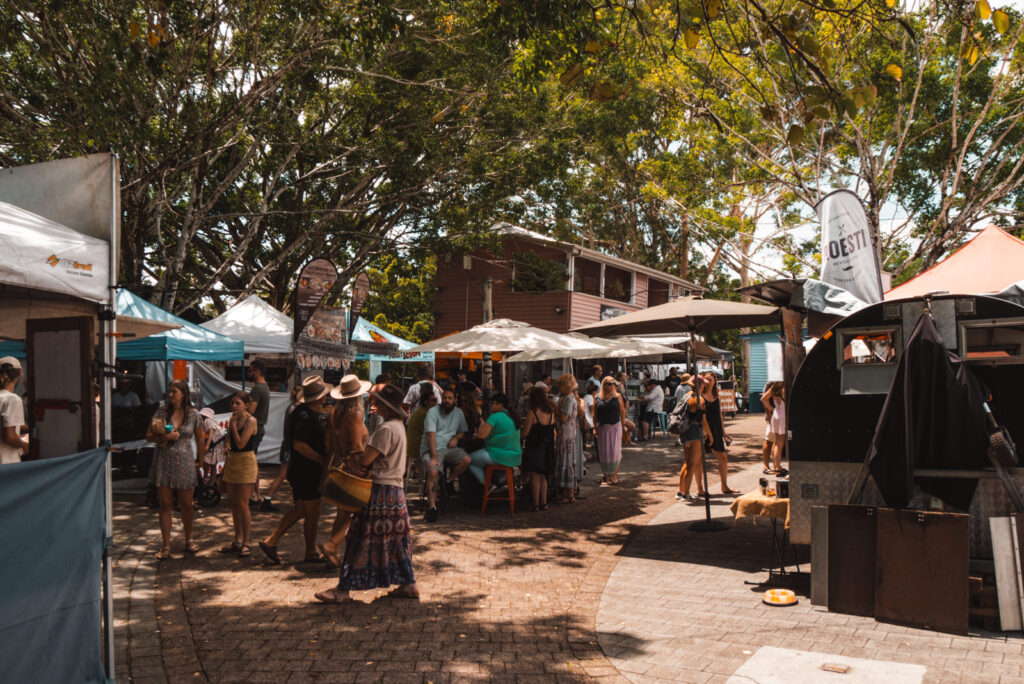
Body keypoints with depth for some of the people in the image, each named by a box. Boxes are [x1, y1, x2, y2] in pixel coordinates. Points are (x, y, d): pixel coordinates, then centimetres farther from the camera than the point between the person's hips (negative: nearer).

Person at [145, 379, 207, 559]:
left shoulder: (193, 414, 0)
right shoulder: (162, 411, 0)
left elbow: (200, 438, 10)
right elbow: (149, 436, 2)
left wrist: (201, 460, 8)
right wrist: (164, 437, -16)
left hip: (185, 461, 0)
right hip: (163, 461, 0)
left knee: (186, 504, 7)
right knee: (165, 504, 1)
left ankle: (188, 540, 26)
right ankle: (166, 546, 8)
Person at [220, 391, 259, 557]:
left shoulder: (250, 421, -12)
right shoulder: (233, 419, 10)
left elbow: (241, 443, -19)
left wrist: (233, 425, -15)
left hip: (246, 462, -8)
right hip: (232, 461, 8)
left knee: (242, 504, -6)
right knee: (234, 504, 11)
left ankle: (245, 543, 2)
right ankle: (238, 541, 20)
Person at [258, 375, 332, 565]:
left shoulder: (303, 411, 9)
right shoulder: (306, 417, -23)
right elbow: (299, 445, -29)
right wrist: (323, 460, -22)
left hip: (299, 469, 10)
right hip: (306, 472, -10)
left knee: (299, 510, 19)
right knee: (312, 514, 5)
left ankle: (270, 541, 21)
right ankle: (311, 553, 18)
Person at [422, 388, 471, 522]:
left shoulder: (458, 412, 12)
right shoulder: (433, 412, -5)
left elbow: (463, 431, 23)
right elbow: (431, 435, -15)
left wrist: (456, 437, -3)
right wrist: (434, 456, -25)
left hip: (448, 448, 5)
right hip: (431, 449, -4)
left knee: (466, 460, -24)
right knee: (433, 471, -30)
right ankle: (432, 506, -25)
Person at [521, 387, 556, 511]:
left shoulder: (532, 412, -15)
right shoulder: (551, 412, 3)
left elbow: (525, 432, -13)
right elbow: (551, 431, 12)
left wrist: (524, 425, 7)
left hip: (534, 448, -6)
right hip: (547, 448, 6)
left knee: (535, 477, 1)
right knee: (543, 477, 16)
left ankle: (536, 505, 2)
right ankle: (544, 503, 16)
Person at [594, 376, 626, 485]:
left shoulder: (618, 396, 0)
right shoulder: (598, 398, 1)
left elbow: (622, 411, 3)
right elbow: (594, 414, 4)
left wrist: (623, 425, 0)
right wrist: (595, 427, 0)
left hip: (615, 427, -1)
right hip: (602, 427, 1)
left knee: (615, 451, -1)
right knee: (604, 452, 5)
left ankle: (614, 475, 8)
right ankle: (606, 475, 19)